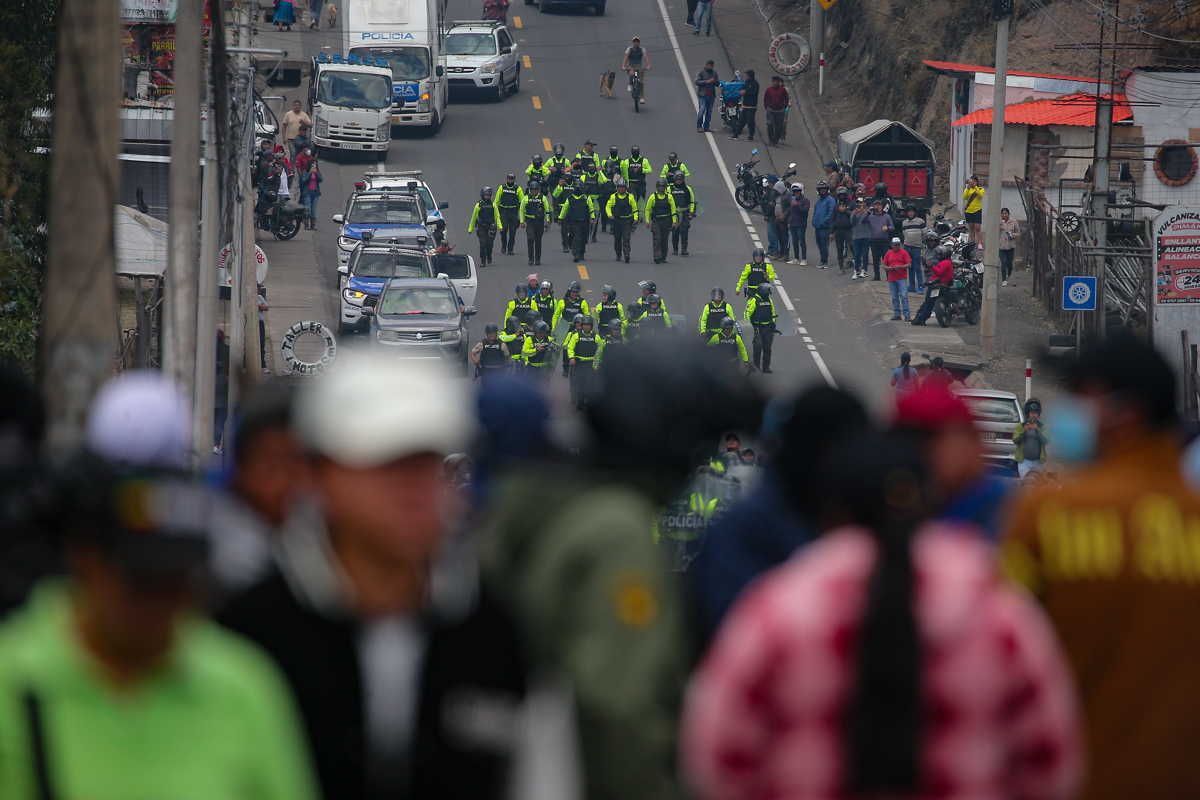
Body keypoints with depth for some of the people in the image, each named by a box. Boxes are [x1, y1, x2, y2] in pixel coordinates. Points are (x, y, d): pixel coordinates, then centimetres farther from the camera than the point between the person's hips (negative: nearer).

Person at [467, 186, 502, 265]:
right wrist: (470, 228, 9)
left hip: (490, 227, 1)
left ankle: (489, 256, 32)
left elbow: (497, 216, 6)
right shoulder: (478, 205, 0)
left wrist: (500, 226, -6)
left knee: (489, 244, 2)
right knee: (483, 244, -7)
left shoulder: (493, 205, 5)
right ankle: (483, 261, 0)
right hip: (481, 227, -1)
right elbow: (474, 217, 6)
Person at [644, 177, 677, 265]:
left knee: (664, 241, 6)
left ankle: (663, 257, 16)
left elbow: (673, 209, 7)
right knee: (657, 240, -11)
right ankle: (657, 257, -17)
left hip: (666, 221, 1)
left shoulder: (669, 197, 5)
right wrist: (647, 221, -1)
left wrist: (673, 221, 0)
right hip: (656, 221, -1)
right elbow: (647, 209, 7)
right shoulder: (653, 197, 3)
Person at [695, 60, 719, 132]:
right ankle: (699, 127, -6)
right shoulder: (701, 73, -1)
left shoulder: (714, 73, 13)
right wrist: (706, 81, -20)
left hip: (711, 95, 5)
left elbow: (718, 83, 15)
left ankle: (706, 127, 14)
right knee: (702, 110, -10)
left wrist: (715, 81, -9)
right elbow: (697, 82, -9)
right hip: (703, 95, -5)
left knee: (709, 111, 7)